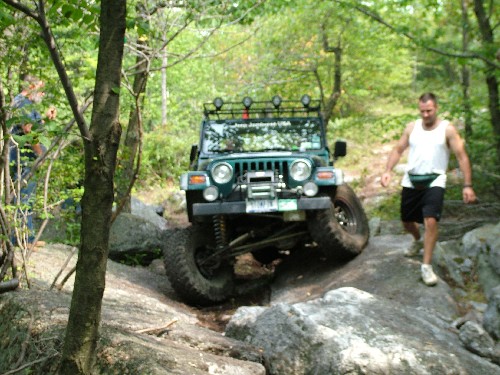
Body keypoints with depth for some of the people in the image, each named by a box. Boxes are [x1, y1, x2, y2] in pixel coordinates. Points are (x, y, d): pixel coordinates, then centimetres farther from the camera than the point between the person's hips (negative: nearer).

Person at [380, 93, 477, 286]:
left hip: (434, 182, -4)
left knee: (431, 221, -21)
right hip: (411, 181, 4)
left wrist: (467, 185, -15)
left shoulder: (447, 129, -7)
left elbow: (462, 156, -8)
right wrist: (388, 171, -8)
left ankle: (427, 266, -13)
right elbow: (398, 150, 8)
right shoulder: (412, 127, 4)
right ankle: (418, 241, 51)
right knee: (407, 221, 16)